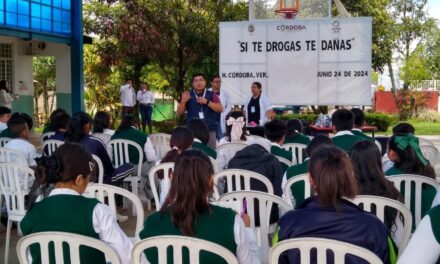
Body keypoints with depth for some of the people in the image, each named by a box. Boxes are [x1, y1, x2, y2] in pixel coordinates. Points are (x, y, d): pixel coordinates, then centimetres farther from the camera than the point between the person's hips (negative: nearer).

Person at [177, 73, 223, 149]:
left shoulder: (212, 95, 9)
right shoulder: (188, 96, 9)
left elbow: (220, 109, -1)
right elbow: (179, 113, 8)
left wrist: (207, 102, -11)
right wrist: (183, 101, -10)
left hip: (209, 131, 0)